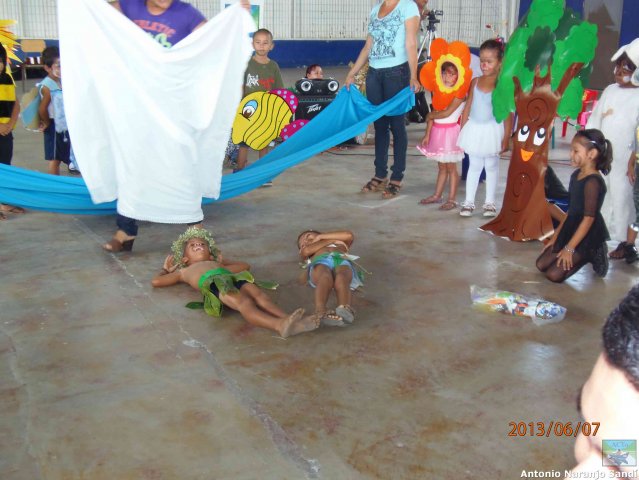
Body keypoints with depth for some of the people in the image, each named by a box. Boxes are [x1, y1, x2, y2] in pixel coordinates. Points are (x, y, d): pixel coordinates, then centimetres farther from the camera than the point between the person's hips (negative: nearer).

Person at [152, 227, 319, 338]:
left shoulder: (216, 264, 47)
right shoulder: (184, 271, 40)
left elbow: (245, 265, 50)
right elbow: (156, 281, 36)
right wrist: (167, 269, 52)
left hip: (230, 276, 5)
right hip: (211, 282, -5)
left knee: (256, 292, -32)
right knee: (243, 302, -37)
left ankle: (286, 319, -58)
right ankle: (279, 325, -65)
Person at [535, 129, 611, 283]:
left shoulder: (593, 182, -21)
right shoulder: (576, 175, 6)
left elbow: (589, 218, -23)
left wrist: (569, 248, -21)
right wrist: (555, 236, 12)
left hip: (588, 236, -9)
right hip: (571, 230, 9)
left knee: (554, 274, -13)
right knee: (541, 264, 8)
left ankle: (591, 254, 4)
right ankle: (587, 253, 14)